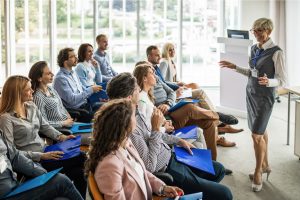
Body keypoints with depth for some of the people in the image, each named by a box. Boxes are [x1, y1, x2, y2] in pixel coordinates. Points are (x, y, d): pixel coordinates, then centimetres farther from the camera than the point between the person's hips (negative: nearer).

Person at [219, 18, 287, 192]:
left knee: (257, 135, -6)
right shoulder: (254, 48, 6)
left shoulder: (276, 52, -16)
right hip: (251, 93, 7)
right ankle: (265, 165, 30)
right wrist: (235, 67, 12)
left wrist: (268, 82, -33)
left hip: (265, 96, -7)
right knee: (261, 131, 17)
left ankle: (258, 172, 10)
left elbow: (283, 80, -15)